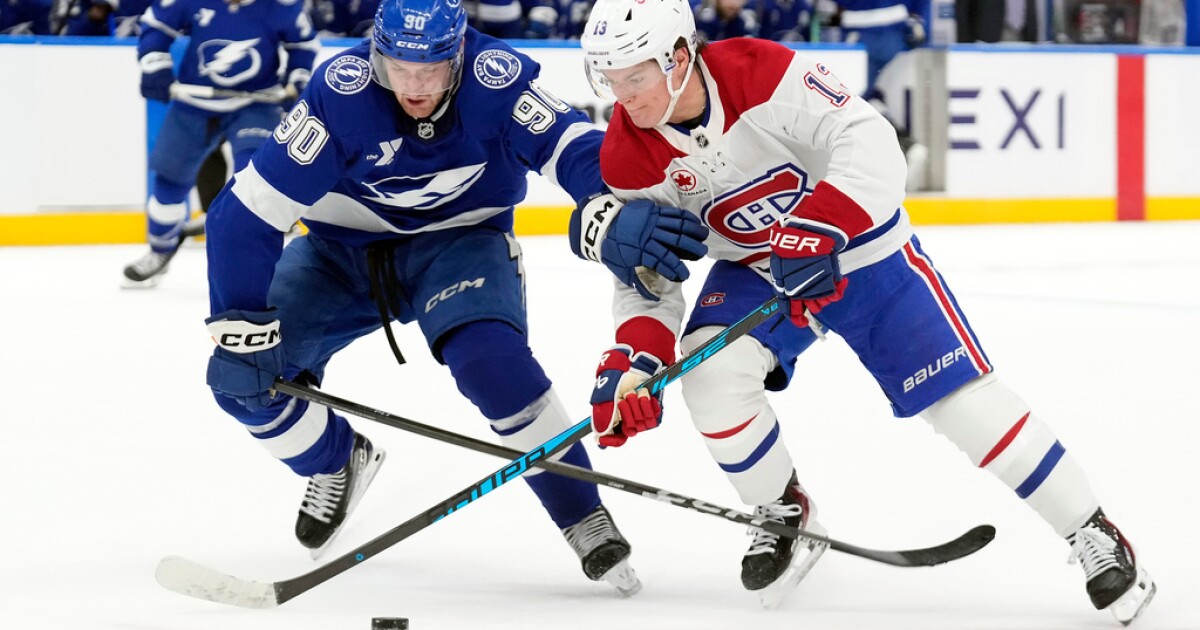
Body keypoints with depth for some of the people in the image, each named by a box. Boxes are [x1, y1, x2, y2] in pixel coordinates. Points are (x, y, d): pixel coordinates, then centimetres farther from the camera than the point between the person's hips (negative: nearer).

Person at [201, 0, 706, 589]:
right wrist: (242, 326, -29)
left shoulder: (494, 77, -25)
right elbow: (246, 210, -25)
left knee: (491, 359, -32)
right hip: (342, 250, 2)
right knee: (240, 372, -13)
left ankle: (587, 521, -16)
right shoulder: (342, 90, -27)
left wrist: (615, 212, -57)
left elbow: (573, 144, -33)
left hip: (457, 242, -2)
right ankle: (338, 462, 20)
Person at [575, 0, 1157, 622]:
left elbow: (869, 143, -35)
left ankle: (1094, 534, 3)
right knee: (710, 375, -22)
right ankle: (782, 512, 6)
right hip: (753, 268, 4)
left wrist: (815, 232, -45)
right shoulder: (627, 159, -16)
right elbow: (646, 280, -11)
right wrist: (629, 365, -27)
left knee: (960, 395, -9)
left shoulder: (759, 73, -30)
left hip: (858, 246, -3)